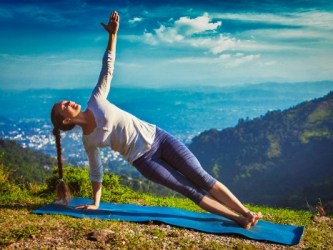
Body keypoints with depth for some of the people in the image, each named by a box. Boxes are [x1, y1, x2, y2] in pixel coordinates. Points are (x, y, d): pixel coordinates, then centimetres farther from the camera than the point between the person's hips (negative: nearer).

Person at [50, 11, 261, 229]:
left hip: (157, 137, 2)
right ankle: (238, 219, -3)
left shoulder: (96, 100, 2)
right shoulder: (88, 141, -1)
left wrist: (112, 35, -10)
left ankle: (246, 212, -1)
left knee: (201, 178, -5)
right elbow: (96, 172, 9)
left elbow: (108, 68, -1)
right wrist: (95, 203, 10)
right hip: (143, 160, -1)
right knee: (191, 190, -6)